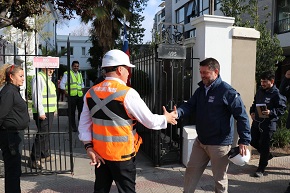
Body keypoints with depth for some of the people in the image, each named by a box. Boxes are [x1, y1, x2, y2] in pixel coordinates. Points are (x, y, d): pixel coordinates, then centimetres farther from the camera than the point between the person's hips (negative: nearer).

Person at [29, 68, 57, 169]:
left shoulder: (48, 78, 18)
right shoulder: (39, 78, -13)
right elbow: (37, 96, -19)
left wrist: (54, 109, 21)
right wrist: (41, 112, -21)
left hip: (49, 111, 10)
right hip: (43, 113, -10)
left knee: (46, 134, 17)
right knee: (42, 135, -9)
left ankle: (45, 154, 29)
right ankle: (34, 159, -2)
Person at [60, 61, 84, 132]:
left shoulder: (80, 74, 18)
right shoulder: (67, 73, -1)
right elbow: (62, 84, -2)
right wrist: (66, 93, -7)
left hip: (80, 96, 5)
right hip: (71, 96, -5)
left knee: (81, 110, 6)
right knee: (72, 111, 2)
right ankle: (73, 126, 13)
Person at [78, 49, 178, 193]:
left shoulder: (91, 93, 1)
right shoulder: (127, 93, -17)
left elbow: (84, 124, 4)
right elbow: (150, 122, -11)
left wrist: (89, 147, 5)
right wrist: (166, 118, 7)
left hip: (99, 153, 6)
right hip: (122, 155, -5)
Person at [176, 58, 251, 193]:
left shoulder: (227, 92, -16)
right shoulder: (200, 90, 7)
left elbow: (242, 116, -16)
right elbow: (190, 105, -1)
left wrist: (244, 141, -19)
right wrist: (177, 113, -22)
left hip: (220, 144, -7)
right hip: (200, 141, 7)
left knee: (220, 178, 12)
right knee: (191, 171, 17)